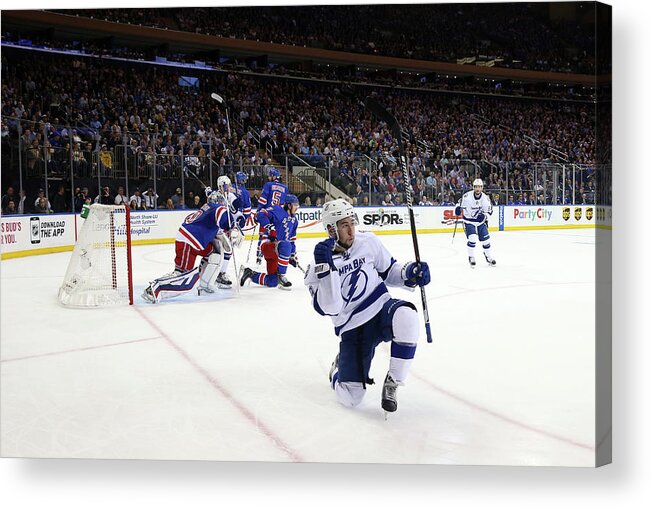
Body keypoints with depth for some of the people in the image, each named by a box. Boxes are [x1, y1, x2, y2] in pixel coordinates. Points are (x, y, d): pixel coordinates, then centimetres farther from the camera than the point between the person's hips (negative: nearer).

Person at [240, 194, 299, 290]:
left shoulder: (294, 219, 15)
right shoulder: (277, 210, -9)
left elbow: (292, 239, 21)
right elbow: (260, 215, -22)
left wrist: (293, 255, 18)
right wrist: (269, 227, -30)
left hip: (276, 252, 8)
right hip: (267, 245, -8)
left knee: (272, 282, 2)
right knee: (286, 246, -41)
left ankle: (250, 274, 25)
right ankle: (281, 275, -28)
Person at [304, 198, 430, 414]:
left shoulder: (368, 242, -3)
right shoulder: (317, 268, -9)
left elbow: (388, 270, 12)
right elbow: (329, 308, -21)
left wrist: (409, 273, -9)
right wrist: (324, 267, -30)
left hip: (382, 309, 1)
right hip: (352, 329, -1)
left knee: (406, 317, -37)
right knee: (351, 397, -8)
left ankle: (391, 383, -15)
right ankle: (338, 370, 31)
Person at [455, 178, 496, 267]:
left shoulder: (485, 198, -10)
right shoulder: (467, 196, -17)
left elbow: (489, 210, -1)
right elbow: (460, 203, 0)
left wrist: (484, 215, -20)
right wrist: (458, 208, -20)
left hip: (481, 221, 3)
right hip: (469, 221, -3)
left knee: (485, 239, 6)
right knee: (472, 238, -19)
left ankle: (488, 257, 28)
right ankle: (471, 257, -1)